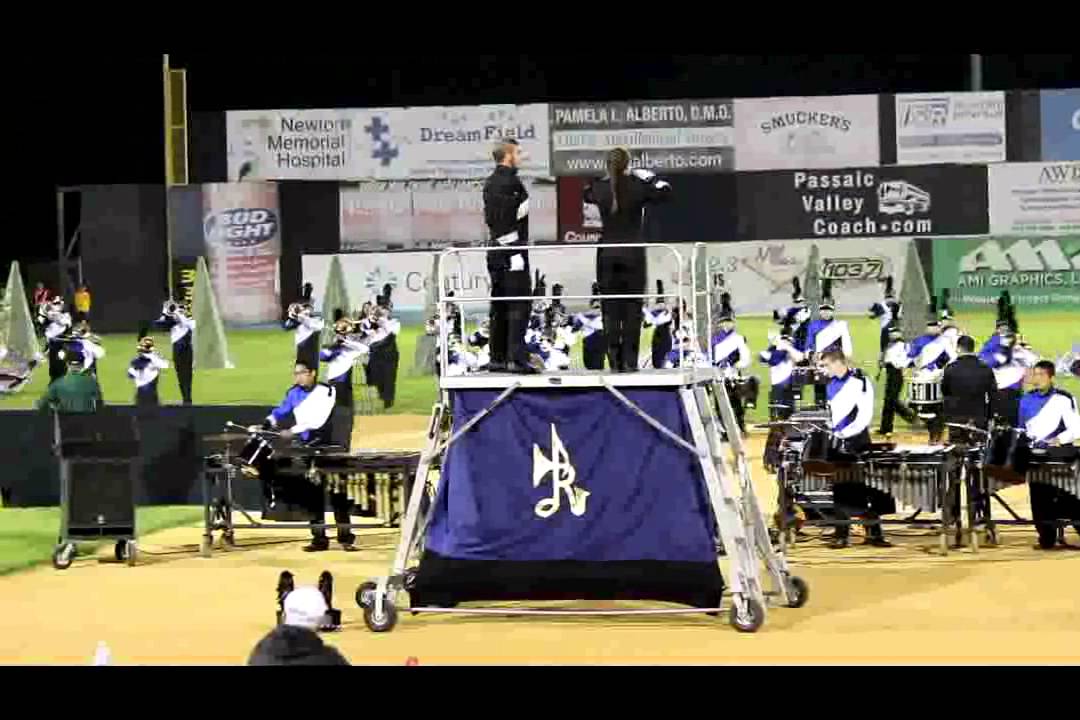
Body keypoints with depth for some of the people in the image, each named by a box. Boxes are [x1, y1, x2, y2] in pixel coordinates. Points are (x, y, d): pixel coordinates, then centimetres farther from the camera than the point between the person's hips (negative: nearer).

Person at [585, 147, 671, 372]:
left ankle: (614, 362, 0)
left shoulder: (599, 188, -2)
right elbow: (664, 192, 10)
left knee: (610, 310, 5)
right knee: (632, 309, 2)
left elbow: (586, 194, 22)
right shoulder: (638, 187, -7)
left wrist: (608, 178, 19)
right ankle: (630, 362, -2)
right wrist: (648, 177, 19)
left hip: (607, 254, 1)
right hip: (633, 254, -1)